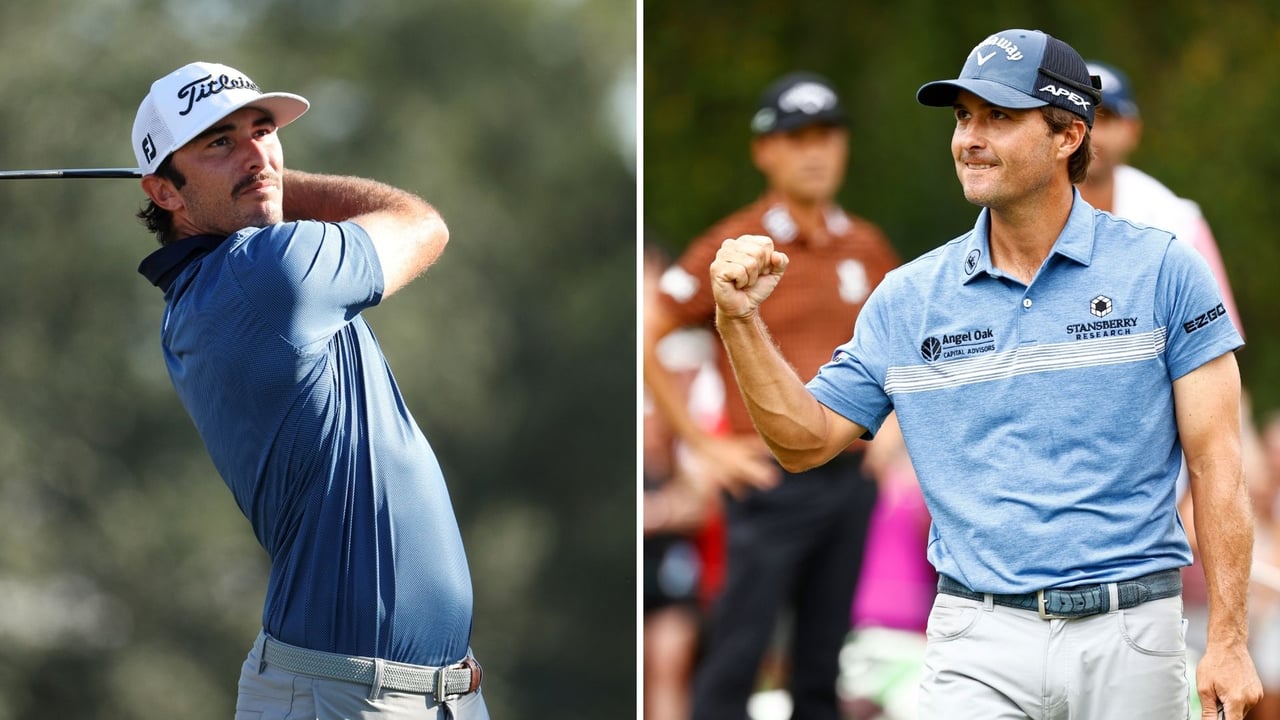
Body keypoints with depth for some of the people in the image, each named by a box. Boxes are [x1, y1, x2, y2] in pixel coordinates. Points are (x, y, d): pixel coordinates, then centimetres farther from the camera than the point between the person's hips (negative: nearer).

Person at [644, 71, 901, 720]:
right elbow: (645, 341, -9)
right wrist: (702, 445, -9)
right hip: (771, 481, -5)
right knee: (735, 663, -6)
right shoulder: (734, 247, -7)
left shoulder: (865, 247, 9)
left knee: (822, 664, 8)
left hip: (849, 478, 5)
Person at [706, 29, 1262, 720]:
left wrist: (1227, 642, -7)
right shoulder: (909, 298, 8)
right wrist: (740, 321, -3)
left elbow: (1215, 464, -1)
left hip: (1129, 640, -1)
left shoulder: (1162, 273, 1)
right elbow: (806, 438, 12)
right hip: (979, 644, 1)